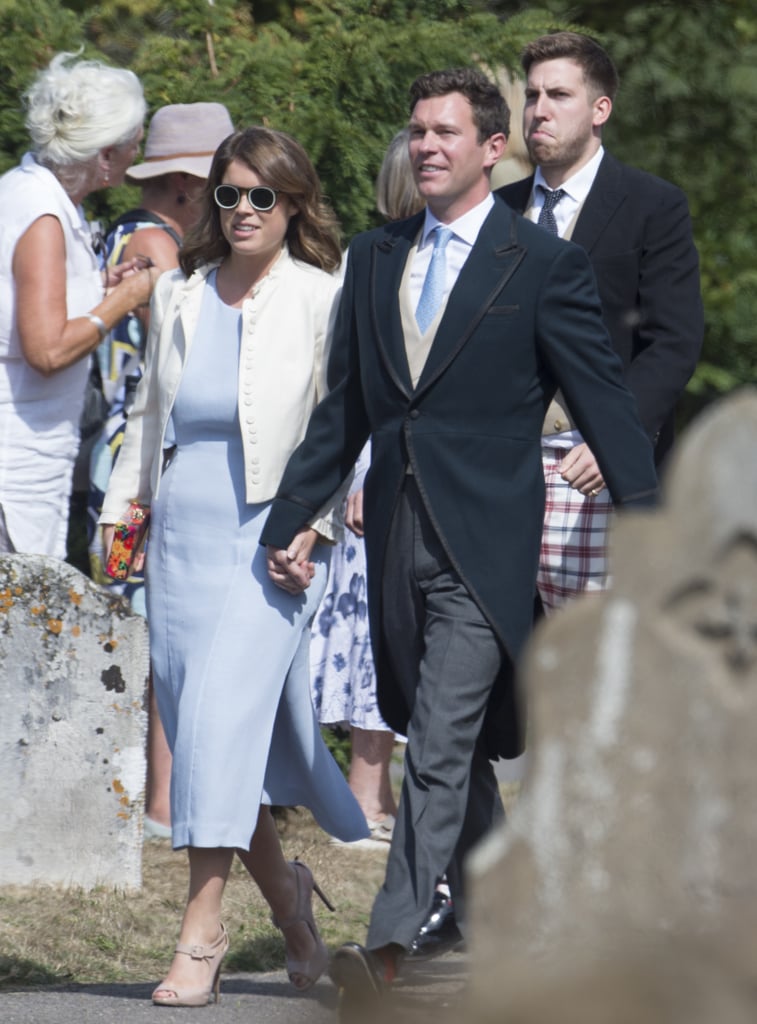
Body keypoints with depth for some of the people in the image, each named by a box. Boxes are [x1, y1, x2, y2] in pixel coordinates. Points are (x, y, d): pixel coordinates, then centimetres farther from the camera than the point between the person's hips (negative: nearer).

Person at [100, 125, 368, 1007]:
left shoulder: (322, 299, 0)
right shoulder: (177, 296, 14)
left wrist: (311, 519, -12)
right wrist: (121, 503, 17)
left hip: (276, 532, -5)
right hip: (183, 530, 5)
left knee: (224, 705, -16)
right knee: (192, 713, 3)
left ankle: (202, 930, -16)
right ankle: (285, 893, 23)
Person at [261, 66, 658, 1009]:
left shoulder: (544, 265, -2)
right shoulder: (373, 260, 14)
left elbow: (605, 402, -3)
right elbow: (343, 408, 17)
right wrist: (291, 520, 11)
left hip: (485, 542, -6)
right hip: (399, 535, 6)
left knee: (441, 745, -13)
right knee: (452, 746, 14)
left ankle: (390, 945, -18)